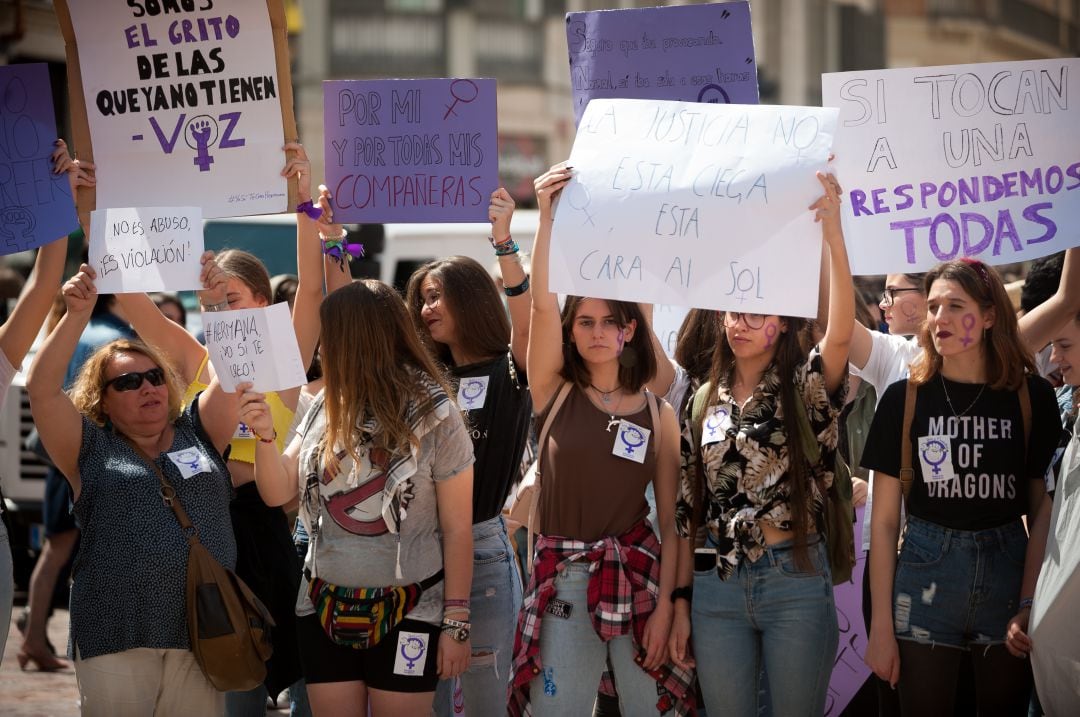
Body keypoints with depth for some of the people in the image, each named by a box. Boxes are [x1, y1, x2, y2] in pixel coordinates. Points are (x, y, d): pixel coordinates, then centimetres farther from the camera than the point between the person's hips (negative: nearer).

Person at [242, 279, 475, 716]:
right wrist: (265, 435, -12)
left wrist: (455, 623, -9)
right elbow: (278, 493, 6)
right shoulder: (326, 407, 4)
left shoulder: (434, 417, -10)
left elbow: (457, 529, -8)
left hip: (407, 613, -5)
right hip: (325, 609, 5)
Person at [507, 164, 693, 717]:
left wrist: (664, 604, -7)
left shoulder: (658, 413, 3)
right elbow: (542, 304, -13)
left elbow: (671, 519, 1)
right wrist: (548, 215, -19)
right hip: (562, 577, 0)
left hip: (639, 574, 0)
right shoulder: (555, 394, 1)